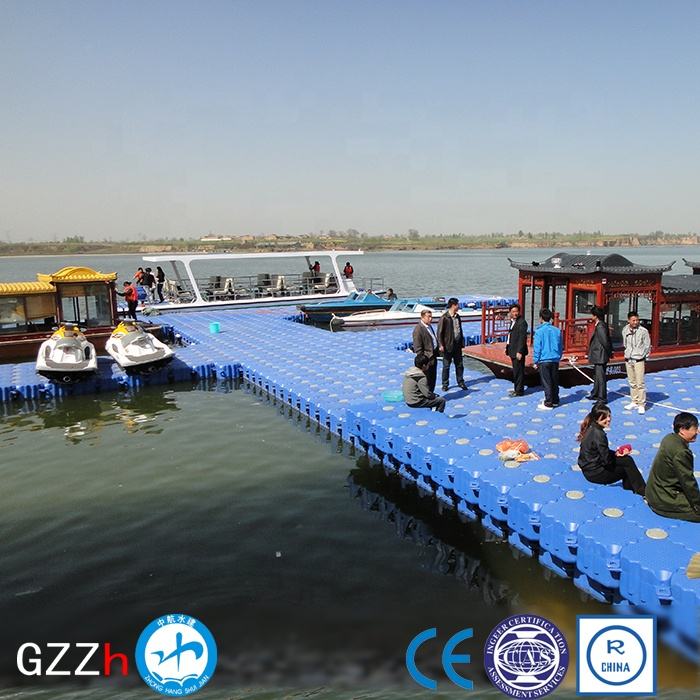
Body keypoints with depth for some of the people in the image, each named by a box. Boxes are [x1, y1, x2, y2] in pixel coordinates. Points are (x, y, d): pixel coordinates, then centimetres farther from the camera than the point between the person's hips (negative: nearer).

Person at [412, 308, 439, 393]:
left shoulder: (429, 326, 11)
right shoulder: (418, 329, -19)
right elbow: (418, 348, -19)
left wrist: (436, 353, 16)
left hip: (433, 358, 9)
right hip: (427, 360, -9)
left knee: (433, 379, 19)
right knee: (427, 381, 2)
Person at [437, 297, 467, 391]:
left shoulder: (457, 316, 8)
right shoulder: (444, 317, -13)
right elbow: (440, 332, -12)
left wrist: (462, 342, 11)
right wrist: (441, 345, -17)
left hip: (457, 345, 6)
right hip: (448, 346, -6)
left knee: (459, 364, 12)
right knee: (446, 366, 5)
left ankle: (460, 382, 24)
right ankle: (445, 384, 15)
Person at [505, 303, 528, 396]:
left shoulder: (522, 322, -14)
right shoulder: (512, 321, 15)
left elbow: (522, 338, -19)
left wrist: (519, 352, -22)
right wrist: (508, 348, 15)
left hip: (518, 351, -9)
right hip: (513, 350, 9)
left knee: (518, 371, -4)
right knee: (516, 371, 16)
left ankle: (519, 391, 2)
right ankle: (516, 389, 25)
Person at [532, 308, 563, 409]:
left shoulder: (539, 331, -11)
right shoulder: (557, 330, 4)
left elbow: (537, 348, -9)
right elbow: (561, 346, 11)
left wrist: (535, 361, -2)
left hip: (544, 360, -5)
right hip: (555, 360, 5)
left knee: (546, 382, -1)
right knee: (555, 381, 14)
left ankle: (548, 403, 1)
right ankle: (555, 401, 23)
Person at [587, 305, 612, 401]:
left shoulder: (600, 326, -21)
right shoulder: (602, 325, 10)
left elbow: (605, 341, -22)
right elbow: (607, 341, 14)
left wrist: (609, 352, -10)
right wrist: (610, 352, 16)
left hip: (600, 357, -11)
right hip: (598, 357, 11)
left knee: (600, 377, -3)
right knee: (596, 376, 21)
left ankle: (602, 398, 4)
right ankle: (595, 394, 34)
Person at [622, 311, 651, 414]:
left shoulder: (643, 331, -10)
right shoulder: (625, 330, 2)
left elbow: (647, 346, -2)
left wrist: (642, 355, -1)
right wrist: (628, 352, 10)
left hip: (639, 360, -4)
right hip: (628, 359, 4)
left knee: (640, 383, -7)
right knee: (632, 383, 13)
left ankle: (641, 405, -1)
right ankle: (634, 402, 24)